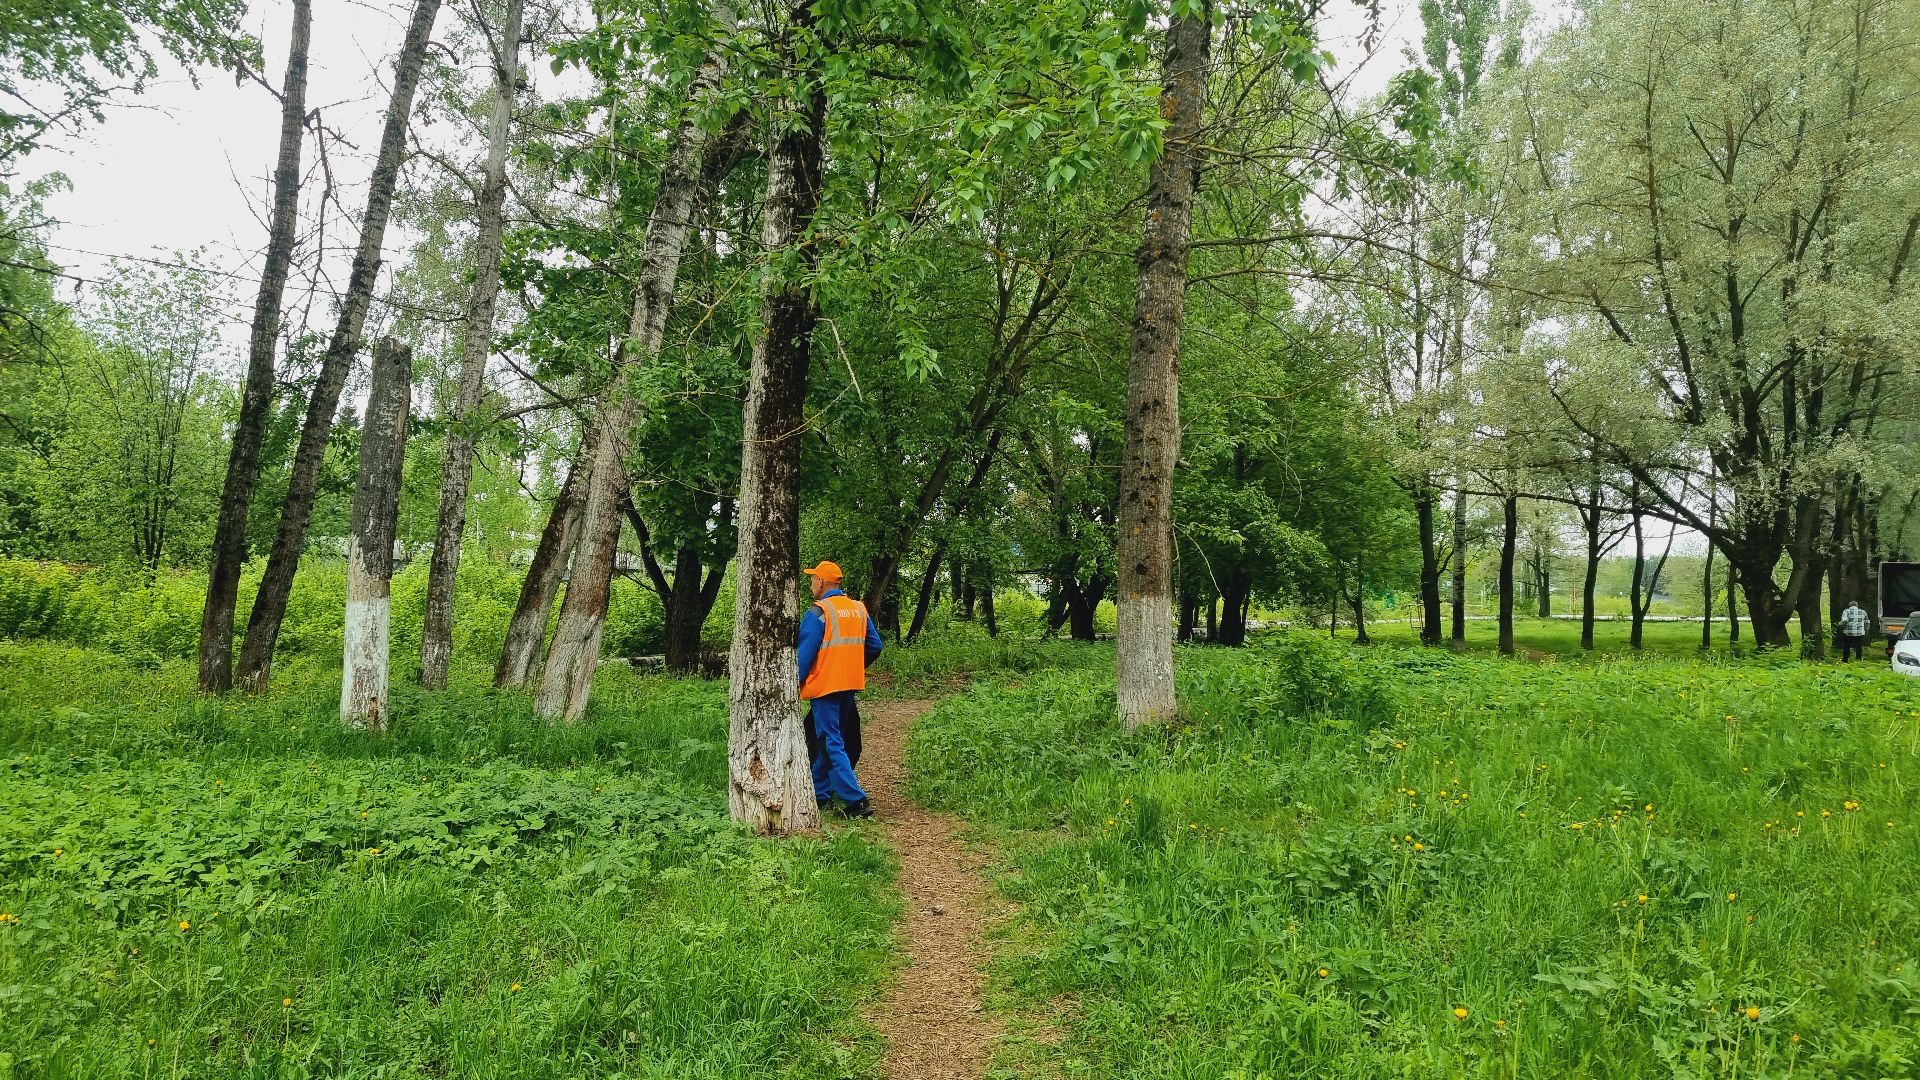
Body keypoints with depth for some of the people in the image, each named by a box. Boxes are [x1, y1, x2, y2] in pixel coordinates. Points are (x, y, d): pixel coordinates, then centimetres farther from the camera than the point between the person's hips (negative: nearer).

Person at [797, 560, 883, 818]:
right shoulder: (859, 609, 8)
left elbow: (805, 654, -15)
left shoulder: (817, 613, -13)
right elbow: (875, 646, 11)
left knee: (831, 744, -4)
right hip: (851, 686, 7)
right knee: (826, 739, 19)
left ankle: (856, 801, -11)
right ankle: (819, 794, 26)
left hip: (825, 686, -7)